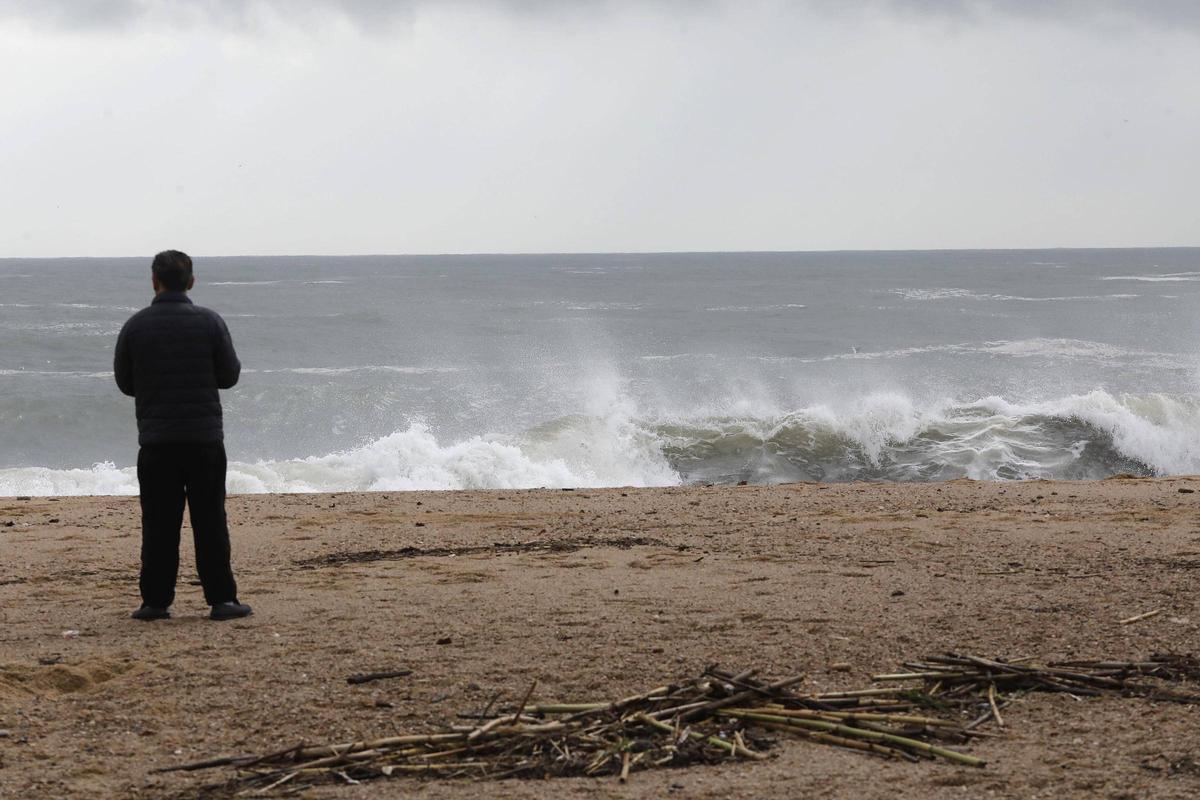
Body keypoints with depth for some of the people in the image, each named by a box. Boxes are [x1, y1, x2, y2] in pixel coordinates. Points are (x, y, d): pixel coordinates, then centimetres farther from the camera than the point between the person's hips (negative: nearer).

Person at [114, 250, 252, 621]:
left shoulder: (136, 326, -1)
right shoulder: (210, 322, -4)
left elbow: (124, 382, 7)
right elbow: (229, 375, 2)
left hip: (155, 439, 1)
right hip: (204, 437, -1)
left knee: (159, 523, 4)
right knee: (210, 520, 4)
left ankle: (156, 600, 5)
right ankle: (222, 599, 3)